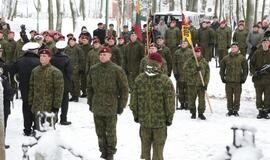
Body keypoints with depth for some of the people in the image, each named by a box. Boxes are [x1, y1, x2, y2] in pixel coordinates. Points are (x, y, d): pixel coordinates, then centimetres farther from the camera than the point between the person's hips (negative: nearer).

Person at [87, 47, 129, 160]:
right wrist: (90, 102, 12)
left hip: (111, 107, -4)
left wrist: (121, 105, -7)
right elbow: (89, 87, 15)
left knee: (111, 132, 6)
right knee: (100, 132, 11)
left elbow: (124, 88, -5)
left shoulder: (117, 70, -8)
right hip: (97, 107, 4)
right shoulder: (93, 69, 5)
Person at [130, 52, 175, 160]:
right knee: (158, 149, 8)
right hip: (160, 121, -3)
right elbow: (169, 102, -11)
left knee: (145, 147, 16)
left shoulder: (139, 79, -4)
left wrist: (136, 115, 14)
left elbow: (134, 100, 2)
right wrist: (169, 118, 3)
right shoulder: (165, 80, -14)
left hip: (143, 120, 3)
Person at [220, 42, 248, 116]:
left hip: (238, 81, -1)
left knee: (237, 97, 2)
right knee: (229, 97, 6)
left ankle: (236, 110, 13)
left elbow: (245, 69, 6)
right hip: (228, 81, 1)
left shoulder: (242, 58, 2)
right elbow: (222, 68, 14)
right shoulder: (226, 58, 5)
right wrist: (222, 77, 7)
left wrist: (244, 78, -1)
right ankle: (230, 110, 16)